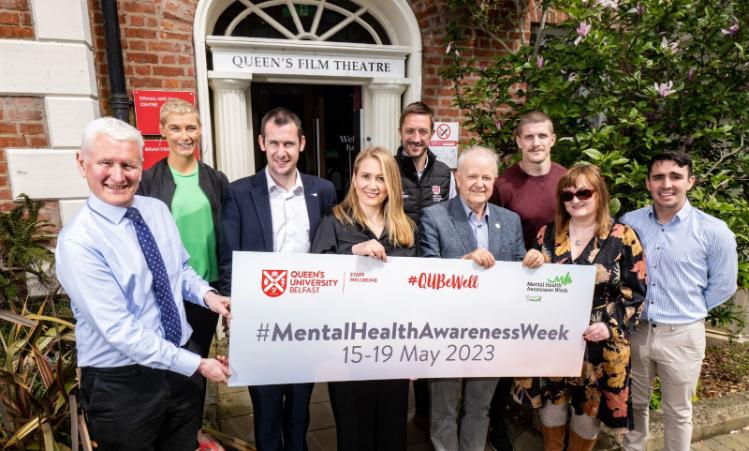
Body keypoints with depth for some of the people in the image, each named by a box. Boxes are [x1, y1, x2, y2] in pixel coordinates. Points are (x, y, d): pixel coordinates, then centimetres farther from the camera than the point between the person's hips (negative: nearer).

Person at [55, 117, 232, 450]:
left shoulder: (158, 210, -2)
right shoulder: (77, 243, -21)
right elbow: (121, 332, -24)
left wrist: (206, 294, -10)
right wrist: (197, 363, -21)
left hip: (180, 364, 6)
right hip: (122, 383, -5)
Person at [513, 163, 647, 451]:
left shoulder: (623, 238, -6)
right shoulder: (548, 233, 2)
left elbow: (635, 291, -6)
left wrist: (610, 325, -17)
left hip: (599, 344, -2)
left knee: (588, 410, 15)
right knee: (551, 404, 16)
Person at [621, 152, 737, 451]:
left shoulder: (714, 231, -10)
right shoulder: (629, 223, -4)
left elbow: (723, 286, 0)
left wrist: (687, 310, 3)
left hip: (681, 336, -2)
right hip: (634, 330, 2)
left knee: (677, 412, 18)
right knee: (634, 405, 20)